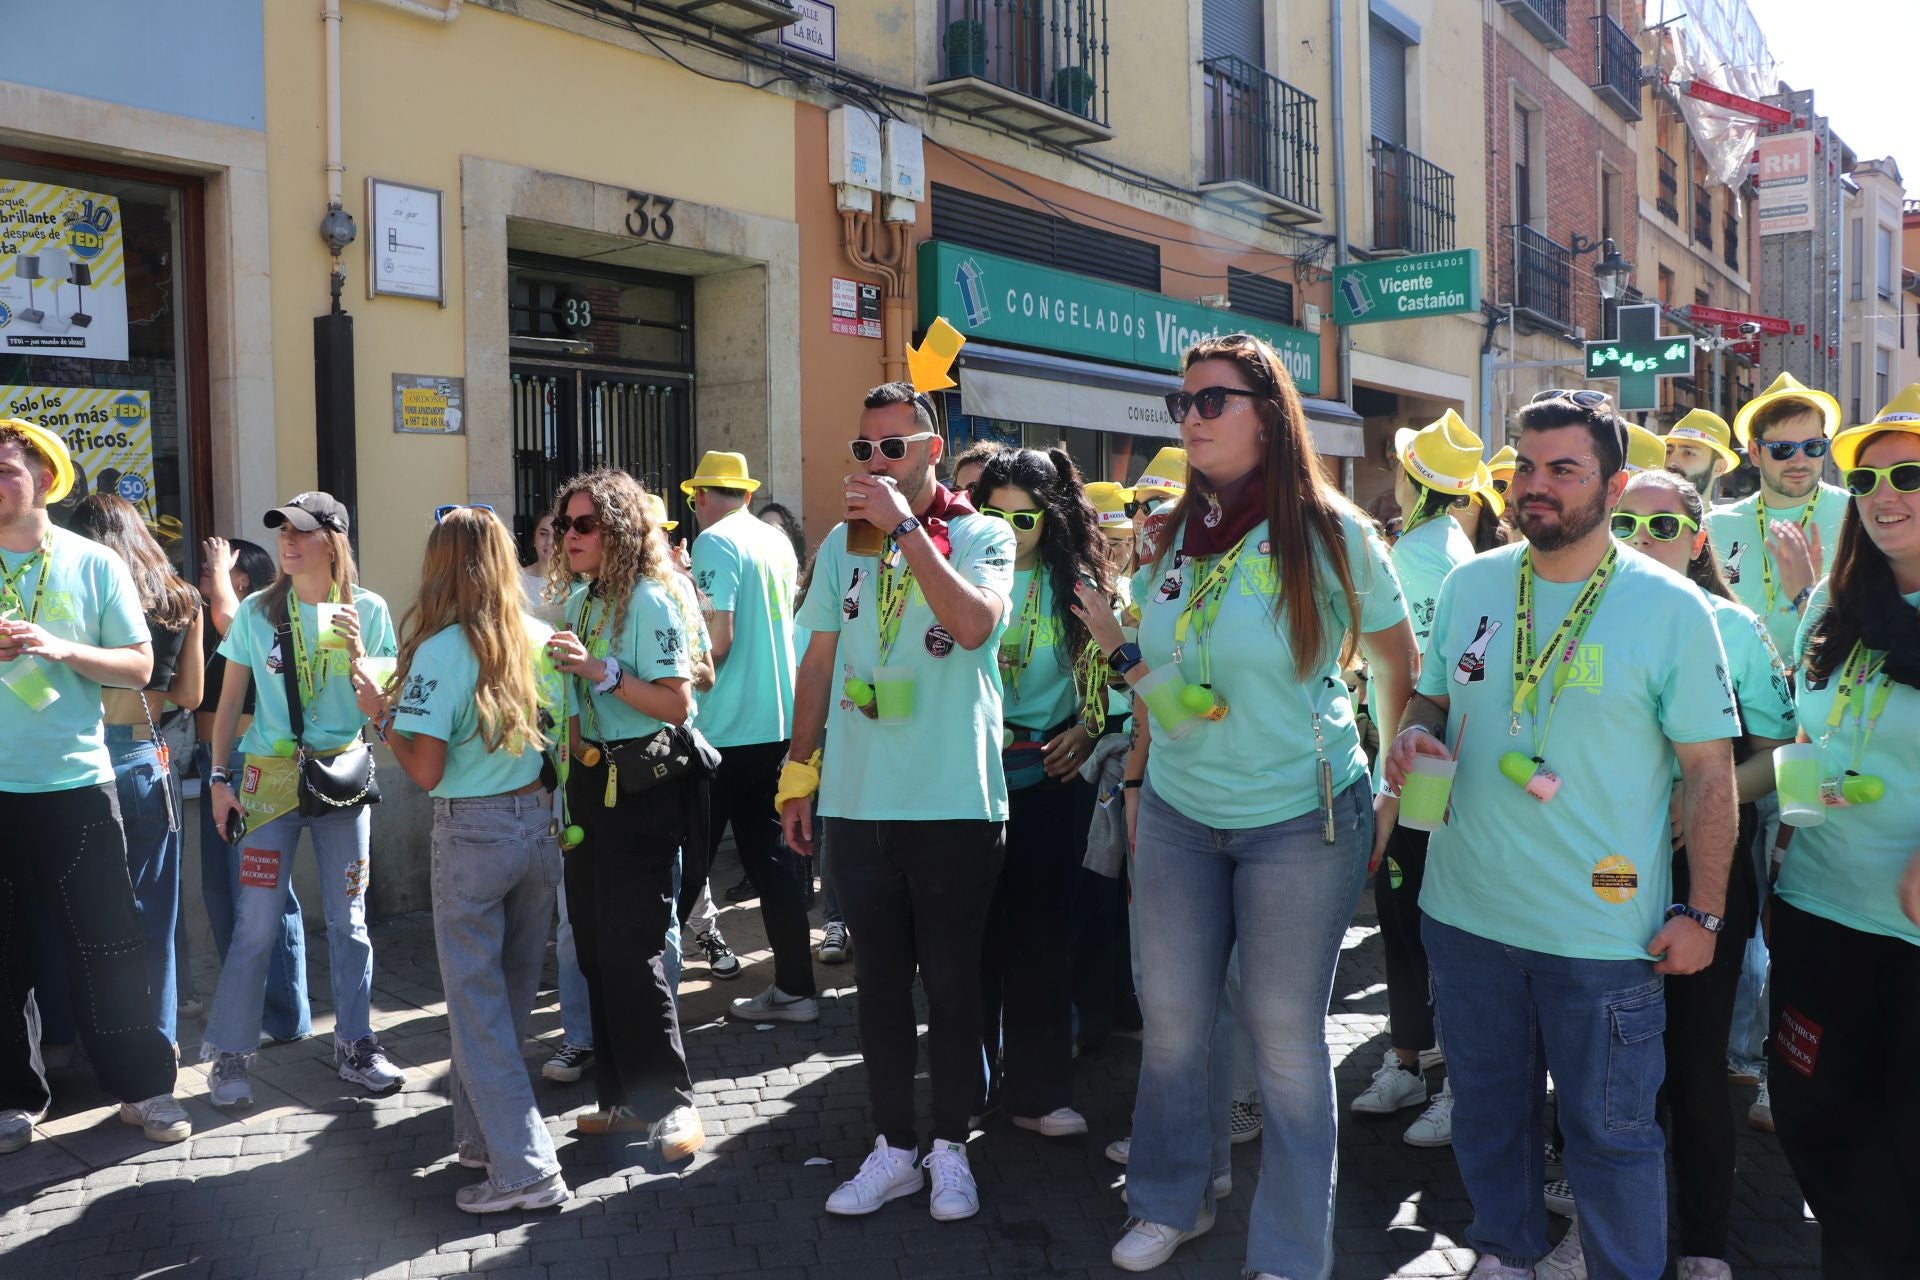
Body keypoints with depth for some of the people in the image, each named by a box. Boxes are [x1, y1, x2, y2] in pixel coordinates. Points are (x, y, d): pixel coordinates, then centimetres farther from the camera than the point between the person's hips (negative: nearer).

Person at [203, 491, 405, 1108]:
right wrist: (220, 778, 1)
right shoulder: (257, 611, 0)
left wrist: (357, 654, -17)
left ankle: (355, 1045, 21)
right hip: (270, 776, -1)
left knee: (349, 918, 8)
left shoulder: (369, 611, -1)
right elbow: (230, 700, 5)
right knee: (257, 923, -2)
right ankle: (229, 1055, 12)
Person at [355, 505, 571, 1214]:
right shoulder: (542, 640, 0)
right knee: (511, 993, 17)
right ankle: (485, 1134, 32)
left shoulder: (442, 650, -15)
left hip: (472, 834, -5)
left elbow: (425, 772, -16)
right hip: (538, 826, 6)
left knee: (477, 1001, 4)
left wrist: (380, 712, -2)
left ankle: (525, 1168, 4)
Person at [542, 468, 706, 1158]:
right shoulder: (578, 602, 12)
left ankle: (670, 1102, 5)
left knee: (631, 947, -8)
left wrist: (600, 671, -23)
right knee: (595, 944, 12)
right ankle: (624, 1098, 24)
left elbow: (677, 704, -19)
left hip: (642, 784, -8)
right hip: (590, 781, 9)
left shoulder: (649, 601, -12)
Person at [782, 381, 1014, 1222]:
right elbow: (818, 663, 13)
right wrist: (799, 772, 10)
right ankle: (894, 1148, 24)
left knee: (950, 980, 6)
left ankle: (950, 1149, 22)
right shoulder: (842, 542, 10)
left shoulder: (981, 535, -2)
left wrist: (905, 526, -19)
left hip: (955, 803, -3)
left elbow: (974, 625, -22)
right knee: (879, 979, 11)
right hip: (856, 800, 4)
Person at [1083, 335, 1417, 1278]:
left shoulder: (1330, 532, -10)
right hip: (1176, 814, 5)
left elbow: (1402, 666, 0)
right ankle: (1171, 1202, 36)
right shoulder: (1172, 535, 4)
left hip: (1301, 823, -4)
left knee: (1286, 1040, 6)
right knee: (1172, 1023, 13)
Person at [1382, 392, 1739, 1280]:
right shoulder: (1469, 585, 3)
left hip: (1605, 931, -4)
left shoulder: (1670, 607, -8)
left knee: (1611, 1131, 8)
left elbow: (1711, 769, -6)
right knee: (1487, 1106, 19)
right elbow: (1432, 698, 16)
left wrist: (1702, 911, -8)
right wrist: (1415, 733, -8)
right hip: (1464, 909, 4)